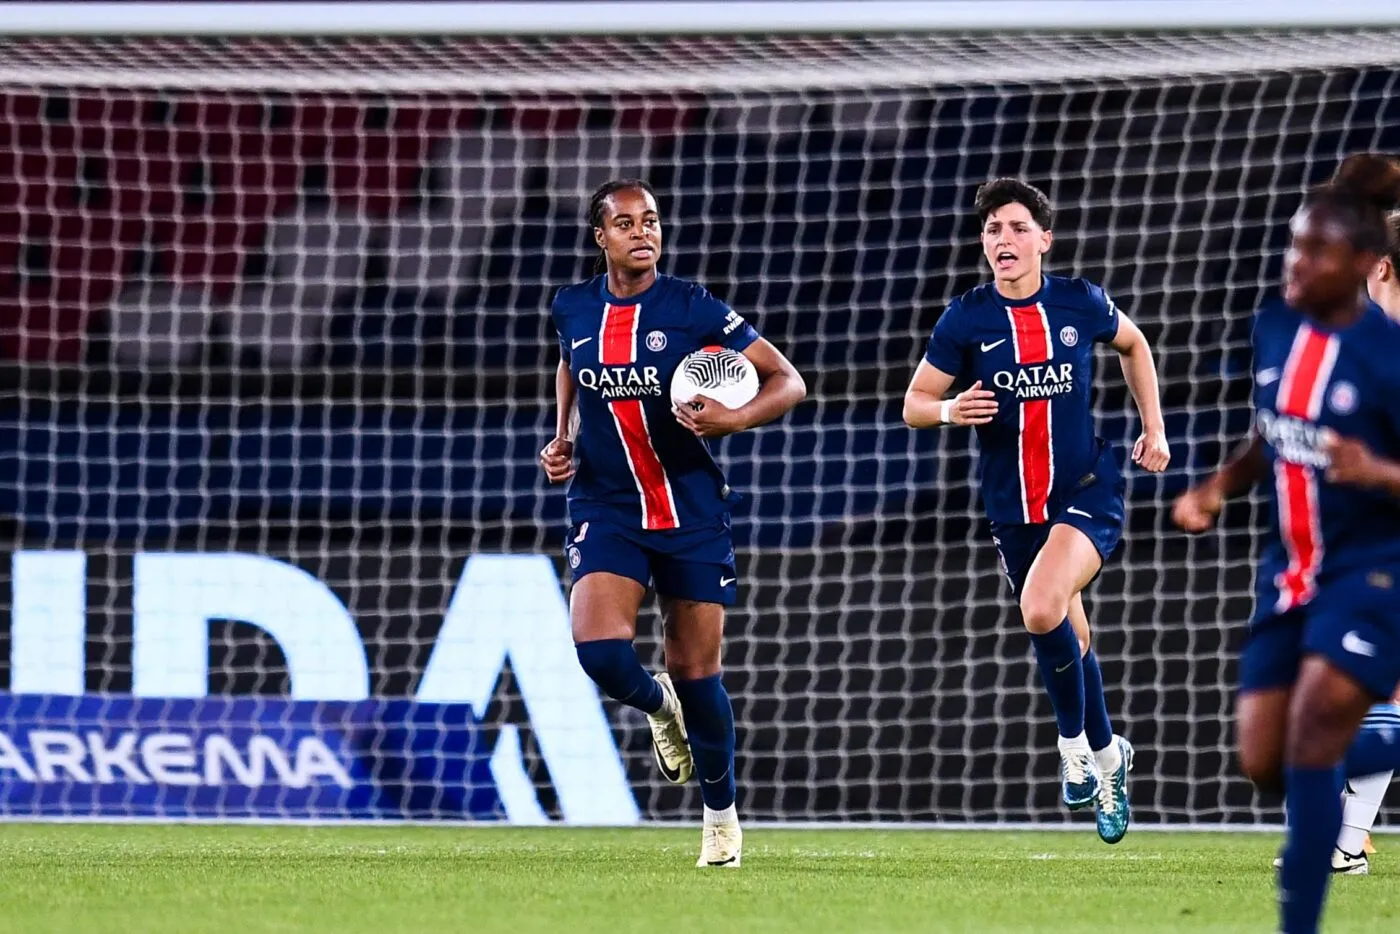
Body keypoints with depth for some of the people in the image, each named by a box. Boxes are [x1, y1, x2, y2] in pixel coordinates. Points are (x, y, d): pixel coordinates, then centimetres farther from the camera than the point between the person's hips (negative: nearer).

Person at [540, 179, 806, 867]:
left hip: (691, 512, -2)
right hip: (605, 508, 2)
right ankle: (658, 708, 15)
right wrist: (564, 438, 10)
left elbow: (788, 382, -5)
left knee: (696, 671, 3)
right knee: (598, 649, -21)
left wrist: (733, 419, -23)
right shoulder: (573, 309, 1)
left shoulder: (694, 310, -8)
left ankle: (722, 814, 25)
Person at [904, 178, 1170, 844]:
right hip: (1013, 507, 2)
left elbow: (1133, 345, 18)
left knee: (1042, 608, -26)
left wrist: (1154, 428, 12)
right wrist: (950, 411, -22)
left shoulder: (1080, 304, -4)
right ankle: (1106, 755, 35)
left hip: (1087, 490, -2)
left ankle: (1077, 749, -6)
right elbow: (914, 404, 0)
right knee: (1067, 641, 12)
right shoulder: (966, 319, -5)